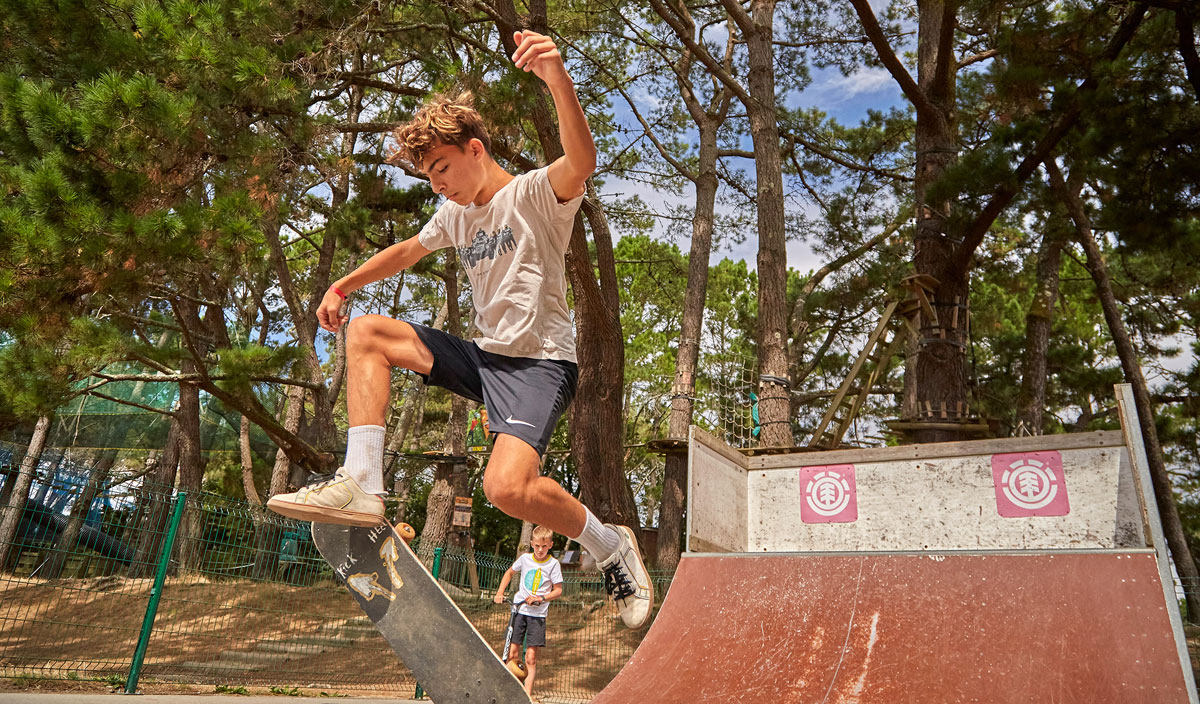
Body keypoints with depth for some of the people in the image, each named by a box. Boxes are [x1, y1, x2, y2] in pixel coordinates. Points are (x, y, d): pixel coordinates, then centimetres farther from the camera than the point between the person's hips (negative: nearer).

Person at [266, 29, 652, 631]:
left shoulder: (534, 192, -10)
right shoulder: (454, 215, 13)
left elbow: (582, 161, -32)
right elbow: (409, 250, 31)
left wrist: (558, 80, -47)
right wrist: (344, 286, 28)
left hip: (540, 363, -8)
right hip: (483, 356, 8)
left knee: (506, 486, -30)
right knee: (365, 334, 2)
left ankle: (611, 546, -2)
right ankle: (361, 484, -8)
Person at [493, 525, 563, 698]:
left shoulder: (553, 564, -4)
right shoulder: (525, 558, 3)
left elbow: (558, 590, -2)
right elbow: (510, 573, 21)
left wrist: (541, 598, -17)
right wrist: (500, 592, 10)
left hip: (538, 614, -2)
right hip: (519, 609, 2)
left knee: (531, 658, -3)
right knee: (512, 653, 0)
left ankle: (527, 695, 3)